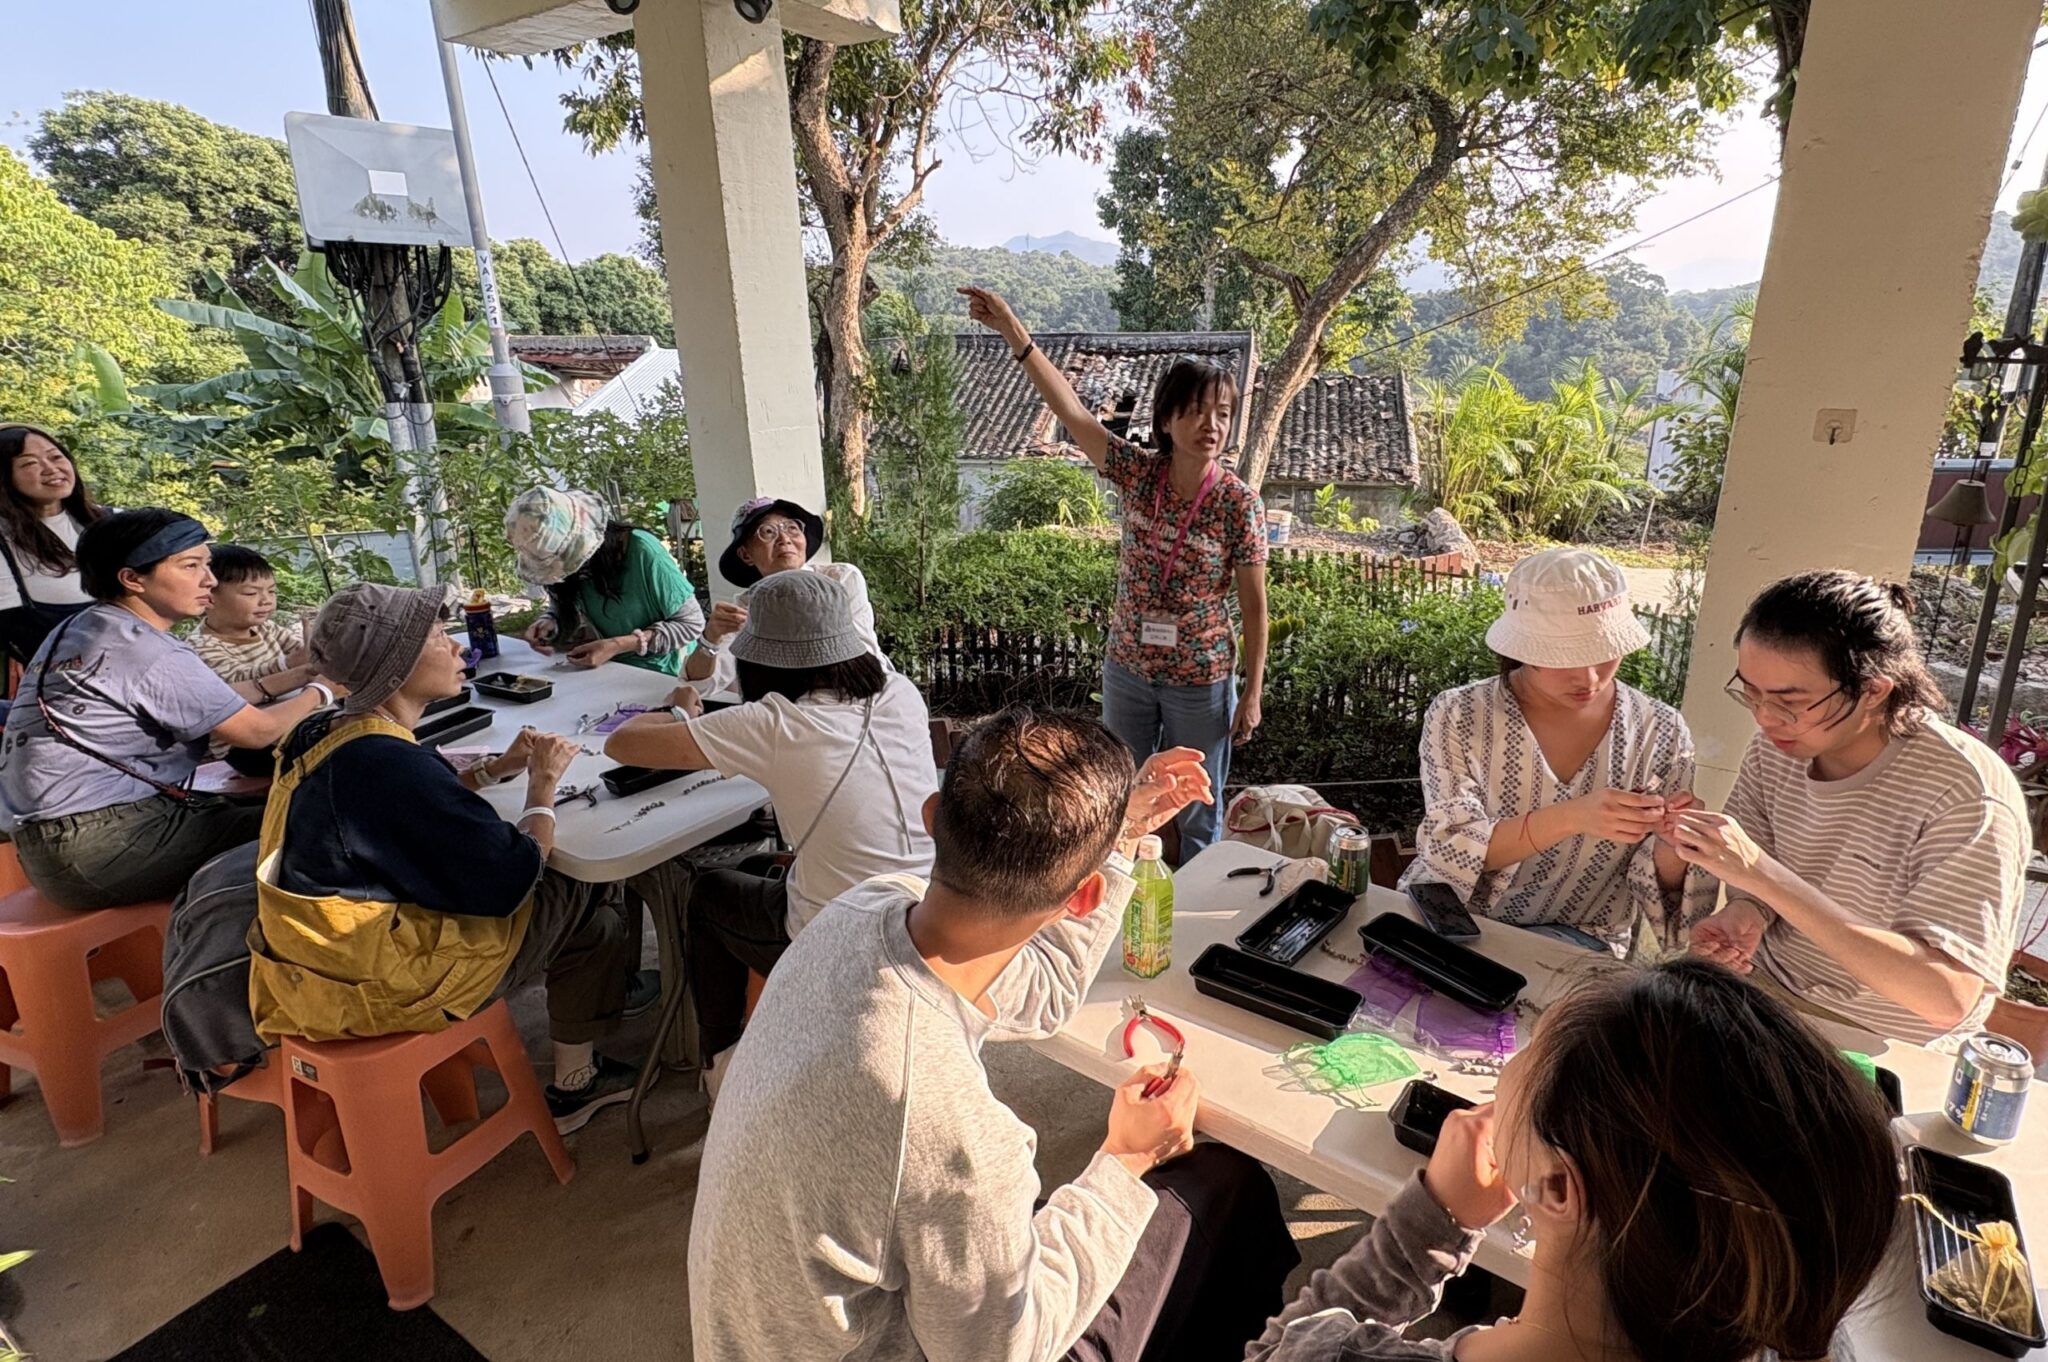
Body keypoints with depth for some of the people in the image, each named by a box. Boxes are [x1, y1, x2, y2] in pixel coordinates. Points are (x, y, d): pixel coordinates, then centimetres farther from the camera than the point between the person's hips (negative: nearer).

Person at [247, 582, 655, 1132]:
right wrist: (543, 782, -8)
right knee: (583, 902, 4)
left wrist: (500, 768, 7)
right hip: (378, 988, -9)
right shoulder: (386, 763, -29)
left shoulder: (324, 736, 0)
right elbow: (512, 879, -23)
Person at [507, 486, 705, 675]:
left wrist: (618, 645, -24)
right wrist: (549, 624, -14)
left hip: (659, 675, -6)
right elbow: (561, 610, 10)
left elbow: (691, 622, -16)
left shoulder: (642, 552, -23)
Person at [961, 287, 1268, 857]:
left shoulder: (1239, 502, -15)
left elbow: (1254, 604, -10)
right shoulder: (1138, 474, -8)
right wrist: (1014, 331, -22)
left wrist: (1253, 692, -9)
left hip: (1201, 681, -3)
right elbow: (1071, 410, -15)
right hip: (1127, 670, 4)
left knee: (1196, 815, 13)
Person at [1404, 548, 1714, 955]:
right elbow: (1449, 850, -17)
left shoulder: (1661, 734, -4)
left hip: (1576, 943, 1)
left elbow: (1661, 888, -1)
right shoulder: (1459, 716, -9)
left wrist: (1671, 844, -23)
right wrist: (1568, 819, -30)